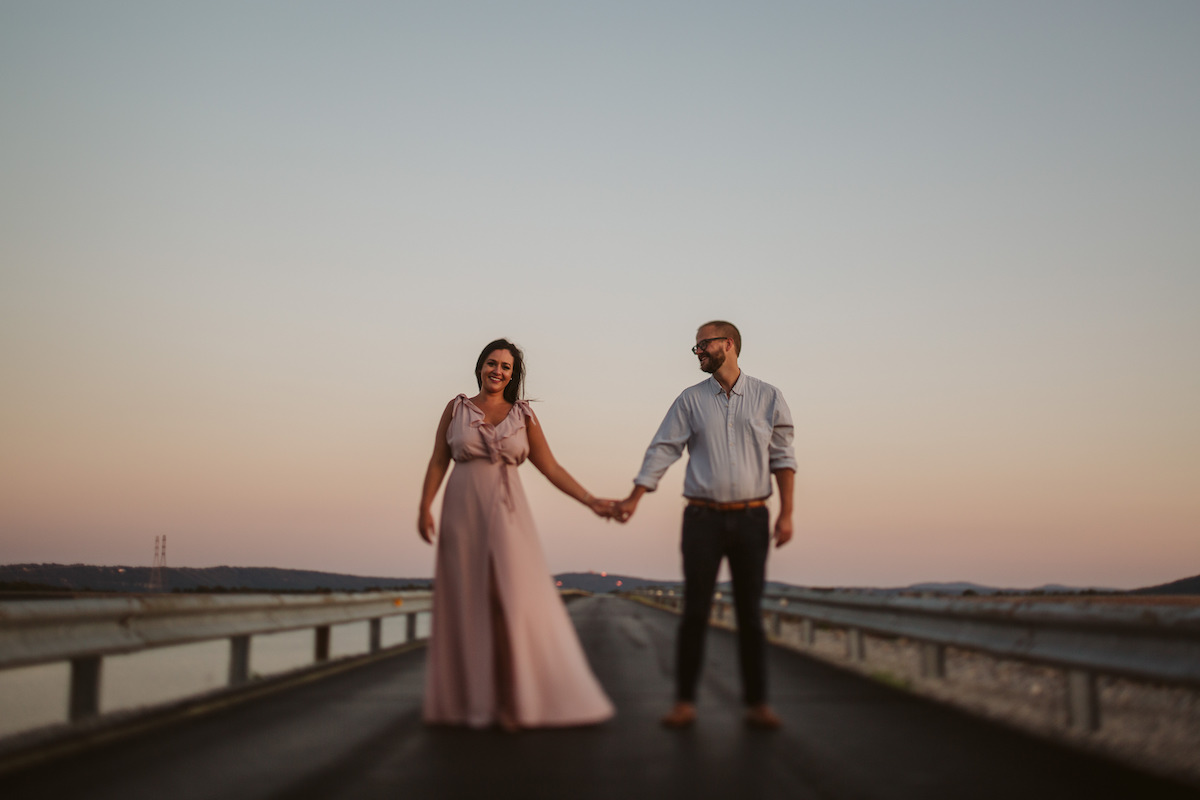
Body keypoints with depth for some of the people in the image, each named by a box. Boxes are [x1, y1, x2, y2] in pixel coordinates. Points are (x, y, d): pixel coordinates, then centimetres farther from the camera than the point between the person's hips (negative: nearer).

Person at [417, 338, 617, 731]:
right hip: (463, 511, 0)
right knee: (465, 604, 3)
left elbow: (550, 467, 7)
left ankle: (510, 701, -3)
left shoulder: (523, 415, 8)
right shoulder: (456, 408, 8)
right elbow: (438, 461, 5)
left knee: (509, 602, -8)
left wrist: (591, 501, 0)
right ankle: (465, 699, 13)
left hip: (507, 512, 0)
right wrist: (425, 506, -7)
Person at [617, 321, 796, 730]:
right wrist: (633, 498, -4)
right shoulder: (690, 400, 6)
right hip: (703, 519, 0)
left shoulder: (768, 398, 5)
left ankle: (756, 703, 11)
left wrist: (786, 512, -2)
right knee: (695, 611, -1)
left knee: (750, 613, 4)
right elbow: (663, 450, 3)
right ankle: (684, 701, 6)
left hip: (751, 518, 0)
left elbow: (782, 458, 6)